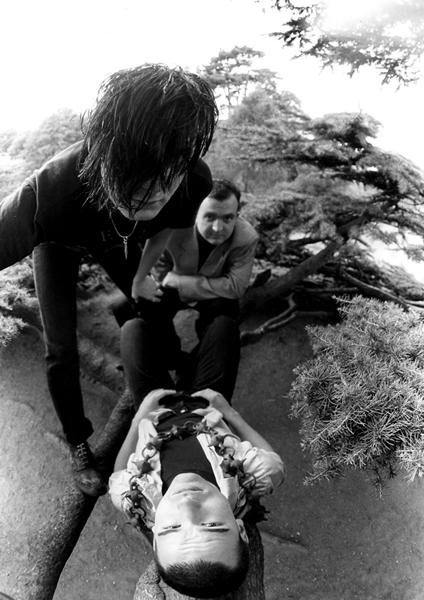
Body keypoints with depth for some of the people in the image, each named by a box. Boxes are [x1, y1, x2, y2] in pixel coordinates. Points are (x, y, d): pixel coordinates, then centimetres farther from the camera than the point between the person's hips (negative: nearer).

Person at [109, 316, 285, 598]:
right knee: (222, 322, 12)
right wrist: (228, 411, -16)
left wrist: (140, 416, -15)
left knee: (133, 327, 8)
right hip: (206, 408, 1)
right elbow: (274, 463, -18)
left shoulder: (135, 496, -43)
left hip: (156, 417, 0)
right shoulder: (248, 480, -44)